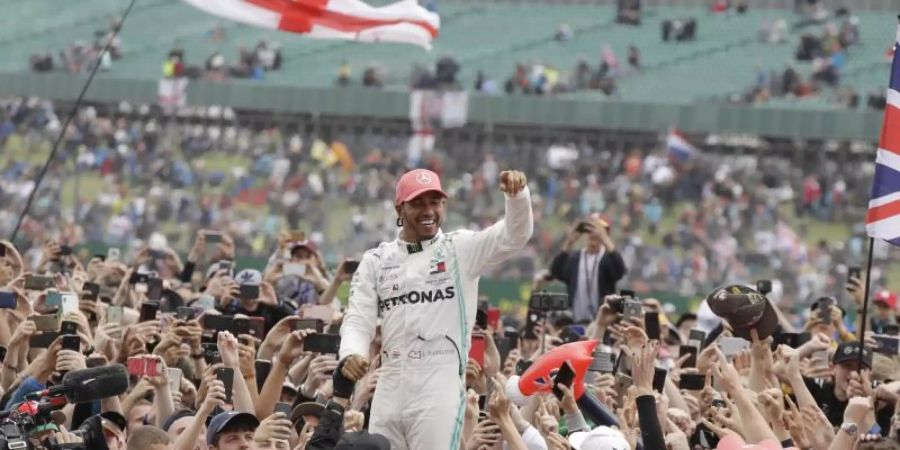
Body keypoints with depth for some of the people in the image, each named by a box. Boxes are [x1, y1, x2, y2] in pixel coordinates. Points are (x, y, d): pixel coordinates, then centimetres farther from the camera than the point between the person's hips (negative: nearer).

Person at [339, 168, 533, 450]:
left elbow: (514, 236, -10)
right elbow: (358, 320, 8)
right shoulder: (376, 261, 13)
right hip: (389, 392, 4)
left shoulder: (461, 250, 4)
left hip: (440, 390, -4)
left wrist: (516, 194, -30)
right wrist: (351, 353, -15)